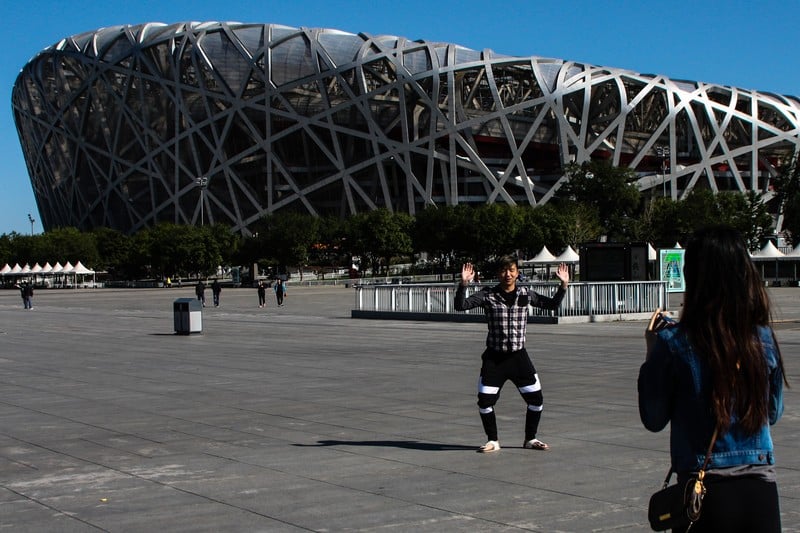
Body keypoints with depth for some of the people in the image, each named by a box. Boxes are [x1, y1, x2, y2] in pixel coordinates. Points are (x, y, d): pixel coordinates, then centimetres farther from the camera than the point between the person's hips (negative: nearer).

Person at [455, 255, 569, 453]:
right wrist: (463, 284, -29)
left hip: (519, 356, 2)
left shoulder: (526, 294, 2)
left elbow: (552, 304, 11)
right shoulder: (488, 295, -6)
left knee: (536, 399, 3)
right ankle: (493, 440, 17)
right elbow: (461, 305, -14)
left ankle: (530, 439, 24)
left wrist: (563, 285, -3)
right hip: (494, 357, -2)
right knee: (485, 400, -4)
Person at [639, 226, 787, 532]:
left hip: (706, 492, -3)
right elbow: (773, 412, 12)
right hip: (762, 489, 3)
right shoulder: (763, 338, -3)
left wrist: (652, 353, 4)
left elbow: (654, 420, -4)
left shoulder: (674, 344, -13)